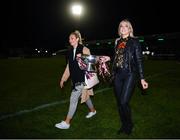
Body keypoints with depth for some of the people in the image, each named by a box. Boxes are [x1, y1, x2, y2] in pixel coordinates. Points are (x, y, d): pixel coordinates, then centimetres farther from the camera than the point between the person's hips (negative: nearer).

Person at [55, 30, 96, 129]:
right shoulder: (71, 51, 9)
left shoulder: (84, 49, -10)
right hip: (75, 78, 7)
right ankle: (93, 110, 46)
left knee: (73, 98, -6)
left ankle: (67, 122, 3)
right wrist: (63, 79, 14)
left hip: (82, 78, -7)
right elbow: (68, 66, 13)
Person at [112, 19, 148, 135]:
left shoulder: (134, 41, -1)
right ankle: (124, 125, 28)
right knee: (119, 103, 9)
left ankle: (129, 125, 15)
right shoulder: (118, 42, 14)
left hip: (130, 74, -5)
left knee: (124, 102, -11)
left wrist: (142, 78, -10)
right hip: (118, 75, 5)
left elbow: (139, 60, -5)